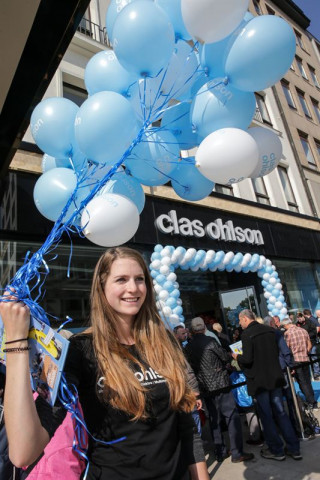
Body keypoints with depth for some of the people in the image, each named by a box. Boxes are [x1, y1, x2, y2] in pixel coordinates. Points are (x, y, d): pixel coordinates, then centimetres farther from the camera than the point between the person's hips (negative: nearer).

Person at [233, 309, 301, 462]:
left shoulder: (247, 334, -18)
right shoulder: (269, 330, 3)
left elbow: (247, 359, -21)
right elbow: (277, 352, 12)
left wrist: (237, 357, -2)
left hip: (259, 380, -6)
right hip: (275, 377, 7)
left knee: (266, 416, 8)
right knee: (280, 412, 17)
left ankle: (276, 450, 19)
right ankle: (294, 448, 24)